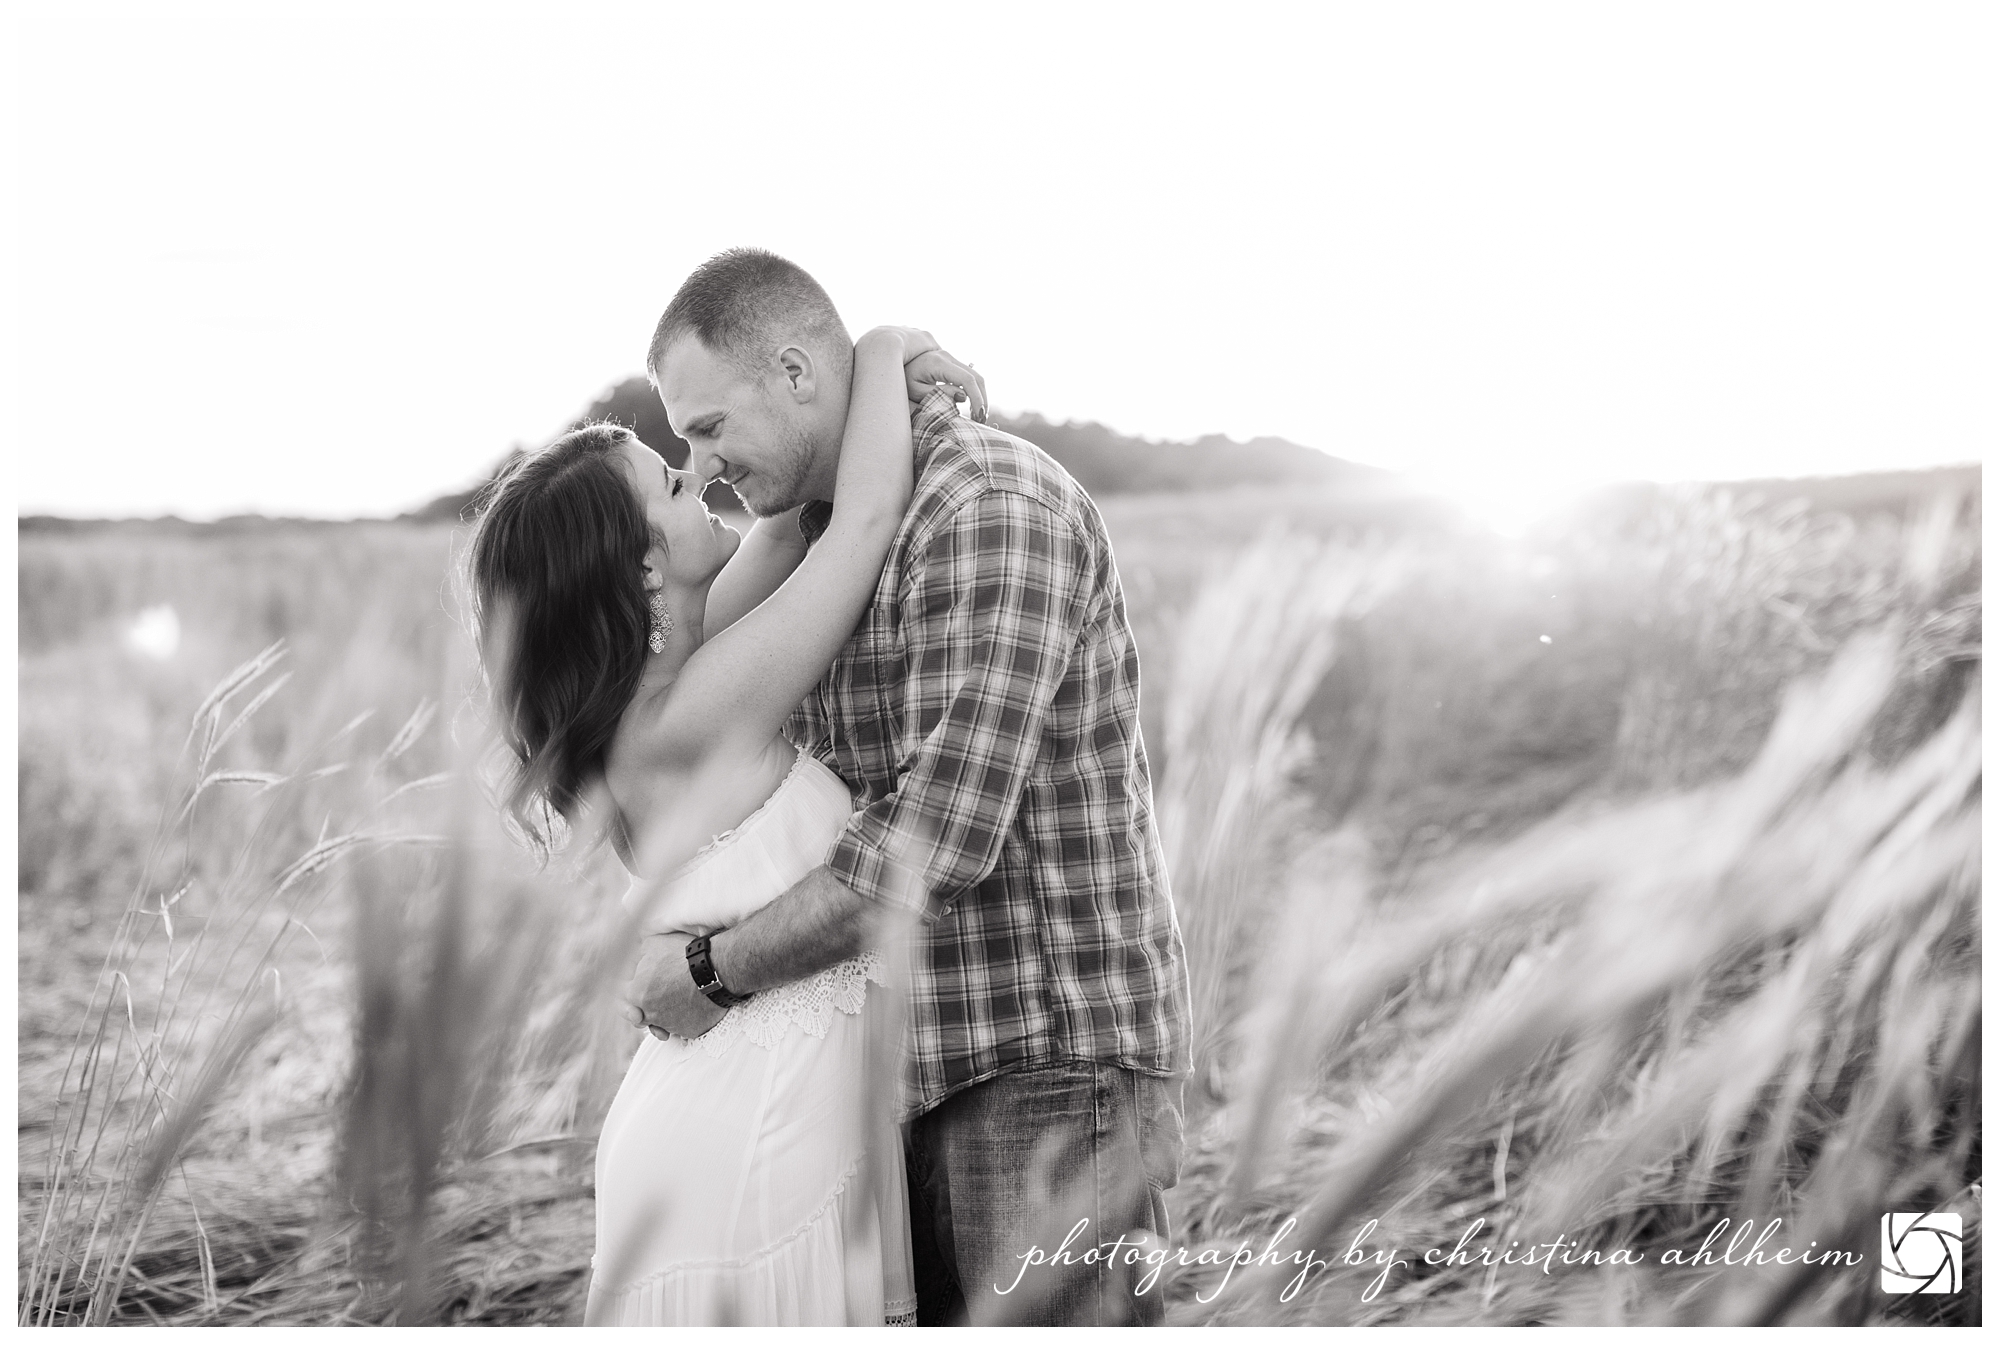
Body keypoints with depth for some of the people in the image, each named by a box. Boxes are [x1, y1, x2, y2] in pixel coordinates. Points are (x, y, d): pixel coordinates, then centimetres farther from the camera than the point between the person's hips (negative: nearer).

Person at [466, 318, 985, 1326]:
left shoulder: (650, 681, 3)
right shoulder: (692, 716, -22)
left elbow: (796, 514, 14)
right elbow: (867, 515, -20)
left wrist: (879, 388, 5)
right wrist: (877, 353, -6)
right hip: (752, 1138, -9)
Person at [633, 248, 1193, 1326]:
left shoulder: (991, 508, -16)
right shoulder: (830, 532, 14)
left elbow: (940, 838, -24)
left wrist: (713, 971, -14)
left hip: (1044, 1068, -9)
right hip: (927, 1072, 9)